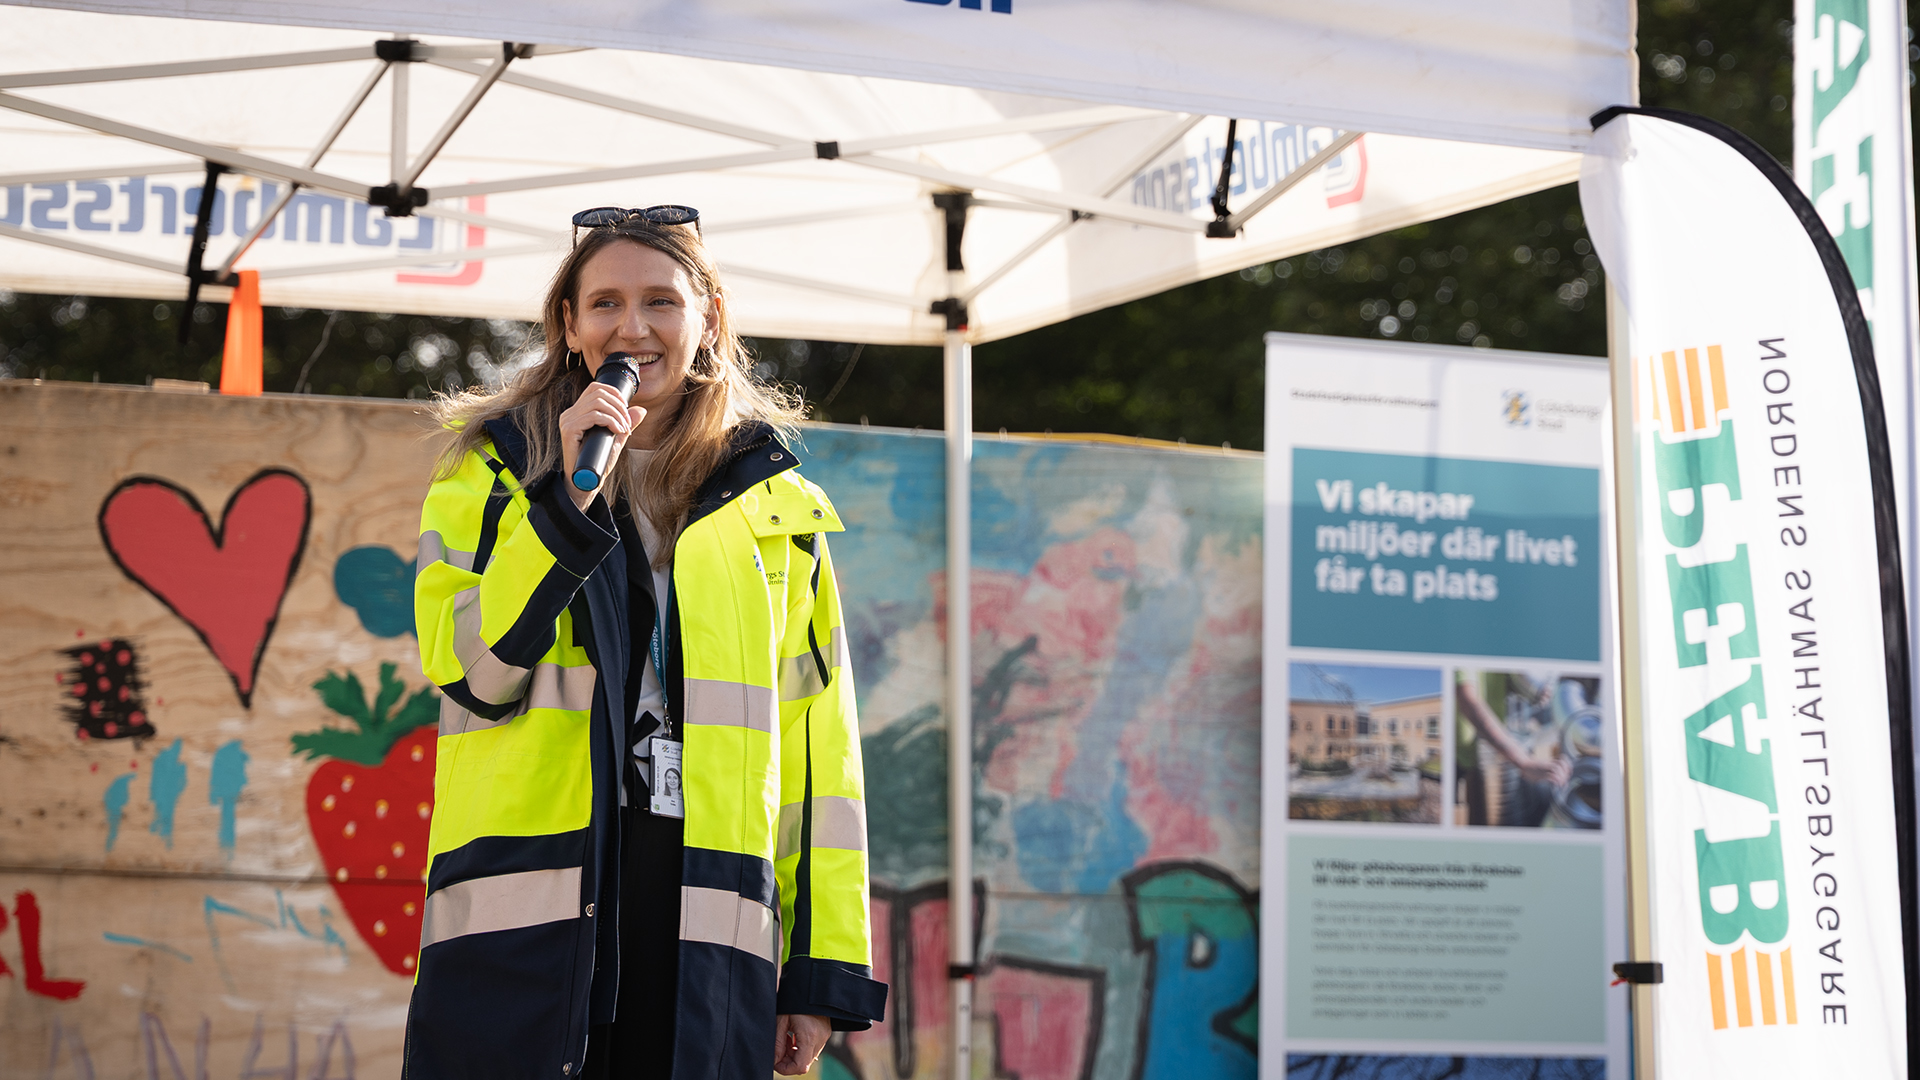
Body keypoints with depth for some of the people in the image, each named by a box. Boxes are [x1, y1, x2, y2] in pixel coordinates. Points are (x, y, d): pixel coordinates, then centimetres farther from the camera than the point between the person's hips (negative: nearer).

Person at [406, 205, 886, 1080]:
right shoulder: (493, 470, 10)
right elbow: (468, 669, -5)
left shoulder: (772, 506, 13)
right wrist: (567, 498, -15)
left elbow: (816, 740, 10)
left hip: (711, 926, 1)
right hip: (522, 909, -1)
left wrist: (824, 969, 4)